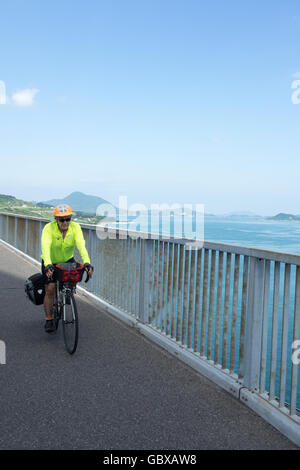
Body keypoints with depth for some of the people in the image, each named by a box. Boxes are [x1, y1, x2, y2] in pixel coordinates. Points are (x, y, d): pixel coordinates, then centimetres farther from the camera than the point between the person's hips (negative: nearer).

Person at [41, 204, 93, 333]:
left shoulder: (75, 227, -22)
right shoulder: (48, 228, -27)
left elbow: (81, 245, -35)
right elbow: (46, 247, -42)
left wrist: (86, 262, -51)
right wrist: (48, 265, -58)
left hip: (67, 260, 2)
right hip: (50, 262, -2)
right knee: (50, 289, -11)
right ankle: (49, 320, 5)